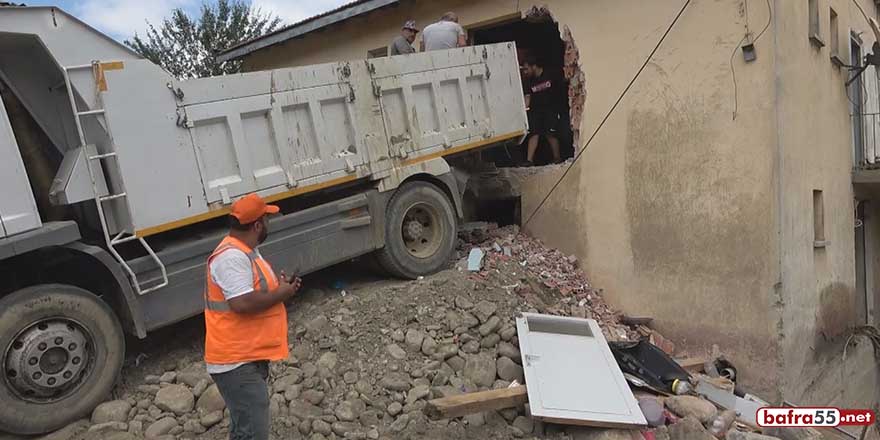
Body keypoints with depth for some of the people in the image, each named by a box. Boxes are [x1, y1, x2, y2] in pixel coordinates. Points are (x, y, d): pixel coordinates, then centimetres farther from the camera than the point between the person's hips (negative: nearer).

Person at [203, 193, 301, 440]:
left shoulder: (245, 251, 12)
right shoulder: (231, 256, -22)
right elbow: (242, 303, -31)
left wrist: (279, 287, 4)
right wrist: (281, 294, -17)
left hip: (249, 357, 11)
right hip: (237, 362, -11)